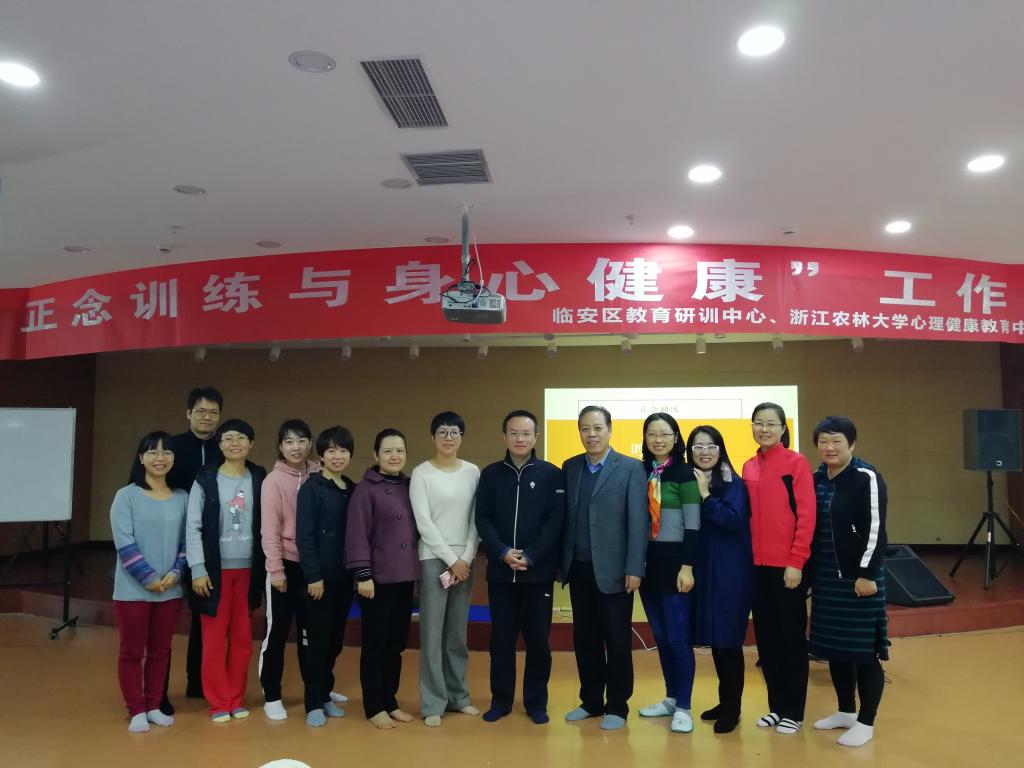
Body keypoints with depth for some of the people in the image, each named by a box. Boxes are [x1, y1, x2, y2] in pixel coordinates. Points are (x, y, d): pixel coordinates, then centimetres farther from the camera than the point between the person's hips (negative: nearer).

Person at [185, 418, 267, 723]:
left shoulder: (260, 479, 2)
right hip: (215, 570, -2)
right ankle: (219, 701, 17)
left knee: (242, 637, 9)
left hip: (248, 569, 2)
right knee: (214, 637, 4)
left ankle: (236, 699, 22)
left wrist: (266, 569, 2)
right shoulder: (205, 480, -4)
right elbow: (193, 528, -5)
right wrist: (197, 569, -10)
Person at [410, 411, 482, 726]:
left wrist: (467, 557, -6)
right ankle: (432, 703, 10)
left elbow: (477, 519, 4)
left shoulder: (473, 472, 5)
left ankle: (457, 695, 24)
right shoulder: (421, 473, -4)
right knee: (432, 632, 0)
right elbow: (423, 522, -9)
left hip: (465, 560, 3)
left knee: (458, 633, 12)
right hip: (433, 559, -3)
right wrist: (450, 559, -12)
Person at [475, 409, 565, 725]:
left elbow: (556, 521, -6)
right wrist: (503, 553, -13)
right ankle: (500, 700, 23)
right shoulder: (491, 474, 6)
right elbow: (482, 519, 1)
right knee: (501, 638, 8)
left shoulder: (551, 474, 0)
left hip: (538, 571, -1)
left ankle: (536, 702, 22)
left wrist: (530, 556, -15)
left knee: (538, 639, 6)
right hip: (500, 571, 2)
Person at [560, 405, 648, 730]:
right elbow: (565, 518, 7)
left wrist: (634, 569, -13)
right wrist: (562, 561, 3)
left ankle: (617, 706, 20)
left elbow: (639, 521, -8)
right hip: (578, 568, 4)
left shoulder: (631, 468, -5)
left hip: (612, 569, -4)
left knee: (617, 640, 6)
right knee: (584, 638, 12)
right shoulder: (570, 467, 8)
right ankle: (591, 701, 27)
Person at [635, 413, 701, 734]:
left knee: (678, 637, -1)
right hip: (647, 562, 5)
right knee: (660, 636, 13)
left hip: (674, 561, -5)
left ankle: (683, 707, 12)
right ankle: (671, 698, 27)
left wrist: (687, 566, -14)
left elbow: (693, 525, -9)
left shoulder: (685, 474, -7)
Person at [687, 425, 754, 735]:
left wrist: (705, 494, -18)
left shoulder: (733, 483, -7)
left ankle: (732, 709, 12)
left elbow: (734, 520, -20)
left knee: (728, 638, 0)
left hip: (729, 571, -6)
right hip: (701, 569, 6)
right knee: (713, 638, 13)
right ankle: (724, 701, 27)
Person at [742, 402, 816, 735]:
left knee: (792, 636, 6)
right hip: (758, 565, 5)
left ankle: (793, 712, 19)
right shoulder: (748, 467, 9)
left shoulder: (796, 462, -7)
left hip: (787, 565, -5)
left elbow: (807, 515, -11)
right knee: (766, 636, 12)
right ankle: (776, 706, 26)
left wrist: (796, 561, -15)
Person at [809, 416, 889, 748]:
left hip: (858, 576, -7)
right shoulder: (815, 479, 9)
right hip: (825, 577, 7)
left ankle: (866, 723, 12)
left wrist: (867, 574, -19)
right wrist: (807, 571, 14)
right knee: (834, 646, 13)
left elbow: (875, 530, -15)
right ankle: (846, 711, 28)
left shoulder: (866, 478, -11)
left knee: (864, 649, 1)